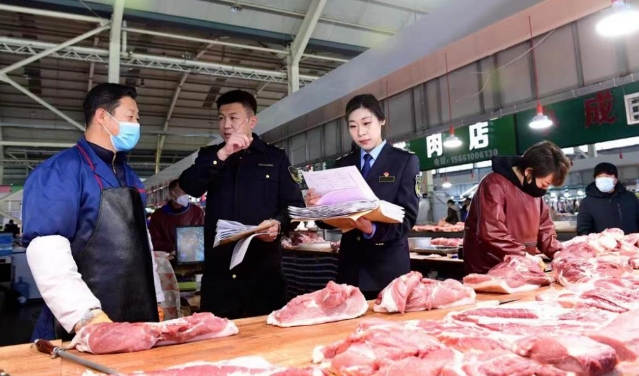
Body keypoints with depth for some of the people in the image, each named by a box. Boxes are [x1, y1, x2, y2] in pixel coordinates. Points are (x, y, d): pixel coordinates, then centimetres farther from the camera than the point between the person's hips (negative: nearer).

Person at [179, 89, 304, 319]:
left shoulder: (275, 157, 9)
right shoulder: (210, 156, 15)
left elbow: (295, 205, 5)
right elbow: (189, 186, -5)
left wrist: (278, 224, -16)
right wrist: (223, 154, -16)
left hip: (264, 270, -1)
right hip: (219, 270, 2)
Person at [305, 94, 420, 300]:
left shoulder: (405, 161, -1)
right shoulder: (342, 164, 10)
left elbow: (407, 217, -9)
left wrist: (374, 230, -28)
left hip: (388, 266, -3)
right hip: (351, 265, 3)